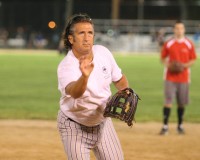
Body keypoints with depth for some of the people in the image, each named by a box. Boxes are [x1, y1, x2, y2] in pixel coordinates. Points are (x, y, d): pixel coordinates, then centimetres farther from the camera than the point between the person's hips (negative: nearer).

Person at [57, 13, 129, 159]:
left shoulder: (103, 53, -10)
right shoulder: (66, 67, -28)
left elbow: (119, 79, 7)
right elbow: (74, 92, -50)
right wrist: (84, 76, -70)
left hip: (102, 121, 5)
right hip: (75, 126, -5)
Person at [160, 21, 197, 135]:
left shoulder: (189, 44, 3)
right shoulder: (168, 44, 2)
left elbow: (193, 60, 6)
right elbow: (163, 58, 10)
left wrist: (185, 65, -11)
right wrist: (167, 65, -10)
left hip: (184, 77, 1)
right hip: (170, 77, -1)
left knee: (182, 103, 7)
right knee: (168, 101, -9)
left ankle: (180, 126, 21)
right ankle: (165, 126, -10)